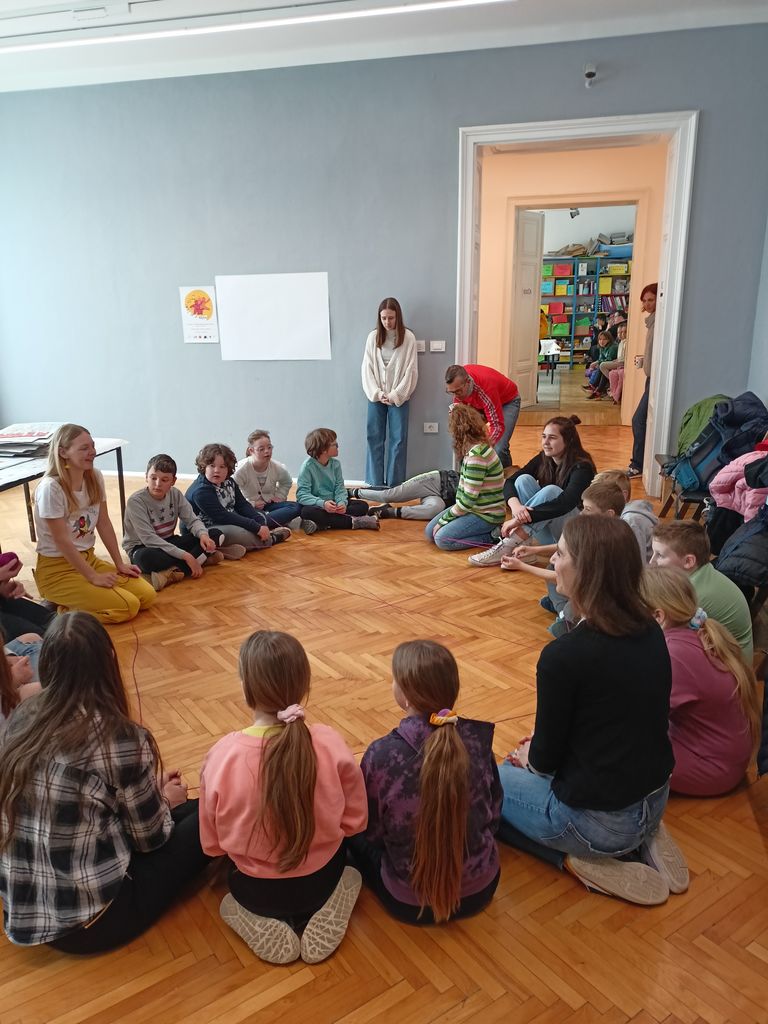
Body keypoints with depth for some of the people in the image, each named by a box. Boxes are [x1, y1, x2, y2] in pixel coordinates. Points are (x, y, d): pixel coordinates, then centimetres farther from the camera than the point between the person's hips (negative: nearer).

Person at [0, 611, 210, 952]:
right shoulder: (122, 740, -22)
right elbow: (149, 838, -7)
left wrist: (151, 788, 17)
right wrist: (167, 802, 14)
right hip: (89, 923, -6)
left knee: (174, 811, 20)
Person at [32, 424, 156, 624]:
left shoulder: (95, 477, -1)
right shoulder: (50, 488, -22)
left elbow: (104, 525, 5)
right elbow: (61, 541, -20)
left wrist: (120, 564, 3)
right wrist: (93, 577, -17)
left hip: (88, 558, 8)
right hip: (57, 569, -8)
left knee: (147, 595, -6)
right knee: (127, 607, -20)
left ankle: (72, 601, 7)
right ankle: (65, 612, -1)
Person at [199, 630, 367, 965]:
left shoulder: (222, 754, -26)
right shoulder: (330, 743, -24)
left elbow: (211, 844, -11)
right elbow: (355, 822, -10)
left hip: (255, 890, 0)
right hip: (321, 883, 1)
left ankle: (265, 929, 8)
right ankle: (320, 921, 9)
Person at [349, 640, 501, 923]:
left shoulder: (381, 755, -28)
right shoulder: (478, 738, -17)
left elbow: (371, 830, -10)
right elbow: (494, 809, -1)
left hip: (411, 903, -4)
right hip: (482, 889, 4)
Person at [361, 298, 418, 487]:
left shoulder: (408, 337, -5)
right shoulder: (373, 337, 1)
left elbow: (411, 370, -6)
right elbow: (367, 368, 1)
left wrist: (395, 395, -10)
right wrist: (377, 393, -9)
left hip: (399, 397, -2)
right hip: (376, 396, 2)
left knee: (398, 440, 2)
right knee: (374, 438, 4)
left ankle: (394, 484, 9)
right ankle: (376, 483, 13)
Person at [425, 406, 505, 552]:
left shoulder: (477, 455, -26)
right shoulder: (473, 448, 2)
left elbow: (469, 499, -25)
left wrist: (443, 520, -16)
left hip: (486, 515, -10)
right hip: (473, 507, 10)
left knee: (442, 538, -21)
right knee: (430, 531, 6)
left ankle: (492, 536, -6)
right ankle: (492, 531, 10)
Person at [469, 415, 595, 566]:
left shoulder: (582, 467, -21)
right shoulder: (543, 459, -3)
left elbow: (564, 504, -36)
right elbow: (510, 481, -12)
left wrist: (520, 519, -40)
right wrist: (515, 505, -35)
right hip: (545, 529, 5)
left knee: (551, 490, -32)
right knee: (524, 479, -16)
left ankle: (510, 545, -33)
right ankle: (526, 544, -28)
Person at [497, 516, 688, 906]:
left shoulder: (564, 655, -27)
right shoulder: (651, 632, -4)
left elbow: (546, 760, -14)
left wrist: (530, 757, 9)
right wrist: (540, 750, 14)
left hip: (599, 821, -6)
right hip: (654, 801, 7)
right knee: (523, 769, 29)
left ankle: (577, 858, 2)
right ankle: (641, 839, 14)